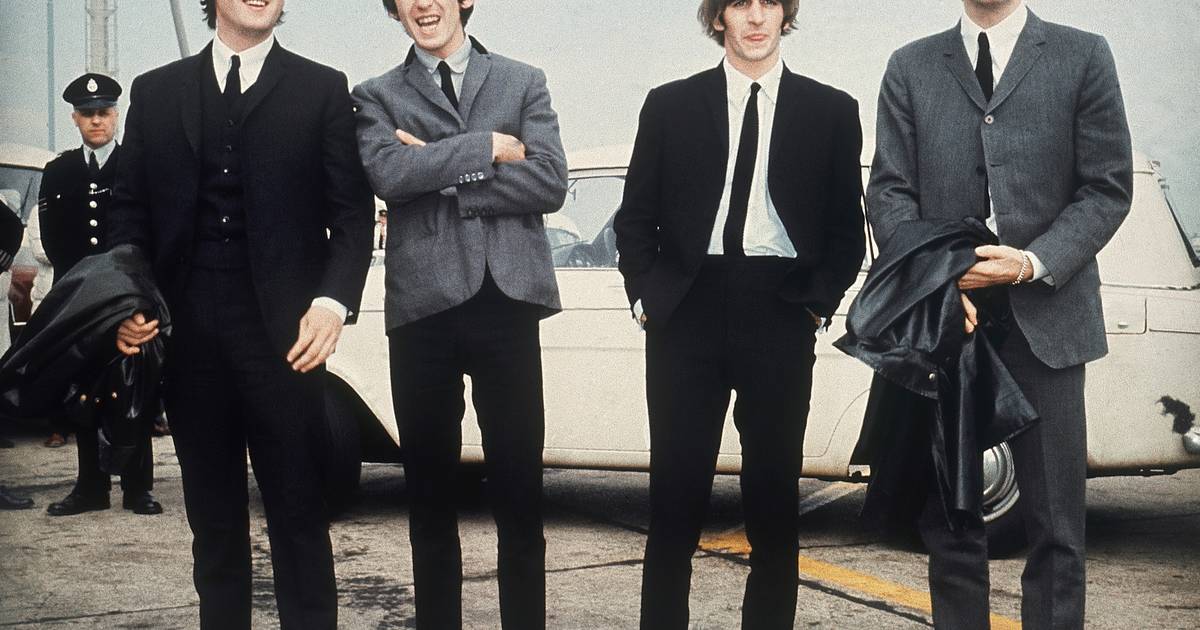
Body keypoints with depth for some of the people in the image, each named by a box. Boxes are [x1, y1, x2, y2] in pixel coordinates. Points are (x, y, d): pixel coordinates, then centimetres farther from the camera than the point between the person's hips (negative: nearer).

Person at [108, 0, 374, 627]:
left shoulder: (322, 89, 6)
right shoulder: (155, 91, 14)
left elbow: (351, 212, 2)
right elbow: (130, 210, 13)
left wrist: (332, 301, -13)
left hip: (283, 329, -3)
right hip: (186, 332, 3)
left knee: (297, 508, -2)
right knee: (212, 511, 11)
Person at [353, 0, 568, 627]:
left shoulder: (523, 82, 11)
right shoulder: (378, 96, 11)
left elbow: (550, 182, -4)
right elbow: (388, 174, -10)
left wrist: (444, 178, -7)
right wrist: (487, 146, -9)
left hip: (506, 300, 0)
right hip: (422, 305, 1)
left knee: (520, 488, 2)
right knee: (429, 490, 9)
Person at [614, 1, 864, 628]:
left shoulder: (831, 111, 7)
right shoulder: (669, 105, 7)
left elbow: (847, 228, 9)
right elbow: (636, 217, 10)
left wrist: (817, 305, -1)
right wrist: (646, 298, 1)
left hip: (780, 318, 0)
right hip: (686, 315, 0)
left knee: (775, 494, 5)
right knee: (675, 492, 2)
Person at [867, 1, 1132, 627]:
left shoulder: (1083, 56, 6)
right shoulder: (910, 67, 11)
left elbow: (1107, 187, 2)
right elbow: (889, 191, 5)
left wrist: (1034, 263, -14)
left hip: (1045, 319, -1)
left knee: (1055, 525, 1)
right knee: (949, 518, 6)